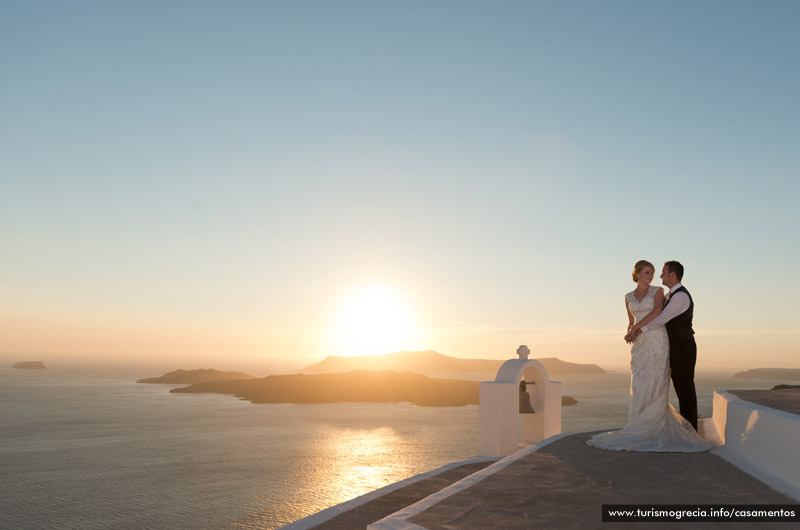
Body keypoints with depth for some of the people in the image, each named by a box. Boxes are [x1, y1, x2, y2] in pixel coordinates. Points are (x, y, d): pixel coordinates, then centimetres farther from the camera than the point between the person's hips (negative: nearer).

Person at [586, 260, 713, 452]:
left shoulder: (658, 291, 3)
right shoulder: (628, 297, 15)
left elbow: (657, 311, -15)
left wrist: (636, 327, -15)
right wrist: (630, 333, -1)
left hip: (657, 340, -4)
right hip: (639, 344, 4)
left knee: (654, 385, -8)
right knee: (638, 386, 2)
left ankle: (653, 429, -2)